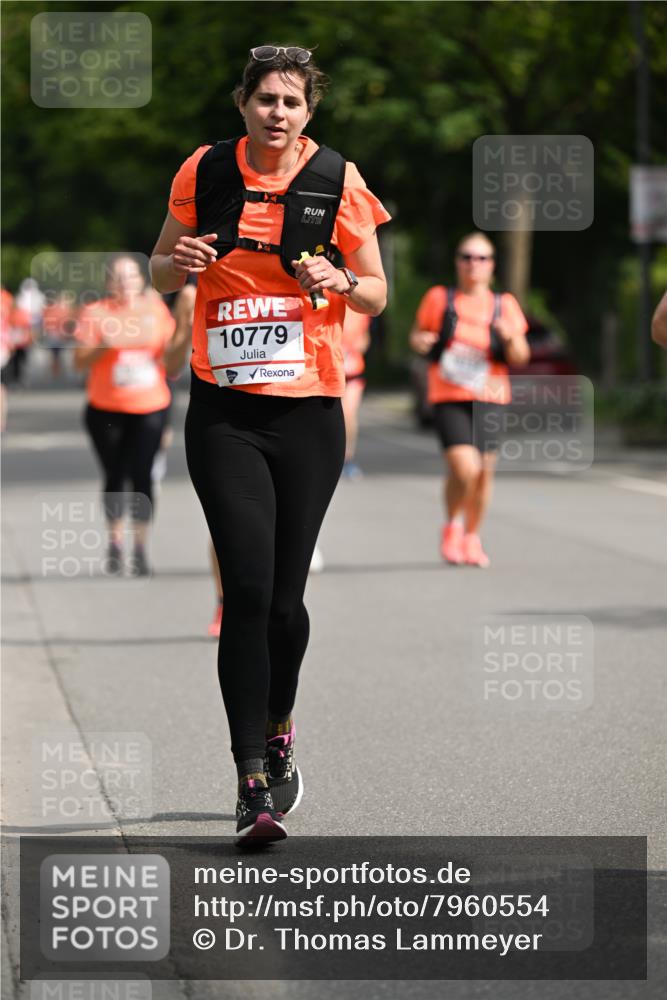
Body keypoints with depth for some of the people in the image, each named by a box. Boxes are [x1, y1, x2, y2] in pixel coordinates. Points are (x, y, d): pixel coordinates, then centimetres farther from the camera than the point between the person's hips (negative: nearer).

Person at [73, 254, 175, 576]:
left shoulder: (156, 310, 6)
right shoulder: (95, 314, -3)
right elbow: (80, 362, -7)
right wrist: (103, 345, -23)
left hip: (150, 408, 1)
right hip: (106, 410, -1)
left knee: (141, 475, -7)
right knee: (114, 476, 6)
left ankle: (140, 549, -1)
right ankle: (114, 544, 21)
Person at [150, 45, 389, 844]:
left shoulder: (338, 181, -1)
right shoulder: (204, 172, 2)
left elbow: (377, 295, 6)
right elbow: (160, 272, 14)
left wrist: (340, 281, -16)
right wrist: (181, 262, -10)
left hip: (309, 412, 0)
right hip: (222, 411, 0)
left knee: (284, 597, 3)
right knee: (248, 587, -13)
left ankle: (277, 733, 32)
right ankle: (254, 782, -10)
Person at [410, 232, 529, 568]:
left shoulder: (504, 305, 5)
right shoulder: (439, 299, 1)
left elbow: (520, 358, 3)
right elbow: (417, 333, 13)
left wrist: (510, 338, -17)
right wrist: (419, 342, -10)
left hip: (488, 401, 3)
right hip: (448, 400, -3)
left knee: (484, 471, 5)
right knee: (464, 468, -18)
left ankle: (471, 537, 29)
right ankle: (452, 525, 12)